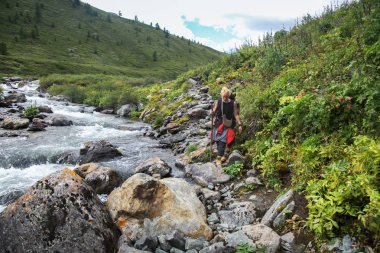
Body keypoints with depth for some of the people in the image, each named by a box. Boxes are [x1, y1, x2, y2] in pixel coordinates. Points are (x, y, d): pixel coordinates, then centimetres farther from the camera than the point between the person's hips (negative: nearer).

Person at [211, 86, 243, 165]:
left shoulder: (233, 103, -3)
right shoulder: (217, 102, -2)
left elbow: (236, 115, 0)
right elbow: (213, 112, -4)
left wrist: (240, 124, -6)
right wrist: (212, 112, -28)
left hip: (227, 124, -2)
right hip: (218, 123, 2)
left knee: (223, 141, -13)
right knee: (217, 140, 4)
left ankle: (219, 157, -8)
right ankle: (221, 155, 24)